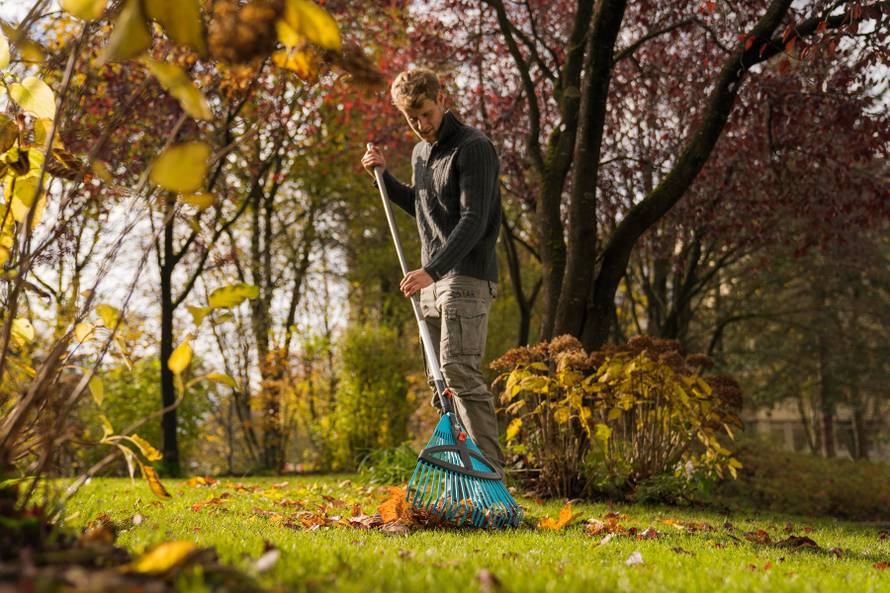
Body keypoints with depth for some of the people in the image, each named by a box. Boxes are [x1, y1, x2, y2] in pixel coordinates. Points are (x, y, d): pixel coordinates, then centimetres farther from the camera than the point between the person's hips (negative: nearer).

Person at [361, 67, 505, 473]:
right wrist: (383, 176, 18)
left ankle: (491, 469, -15)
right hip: (433, 279, 9)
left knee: (460, 371, -17)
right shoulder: (420, 152, 17)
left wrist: (433, 269, -29)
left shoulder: (473, 148, -11)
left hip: (467, 278, -9)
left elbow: (473, 220, -20)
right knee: (440, 379, 7)